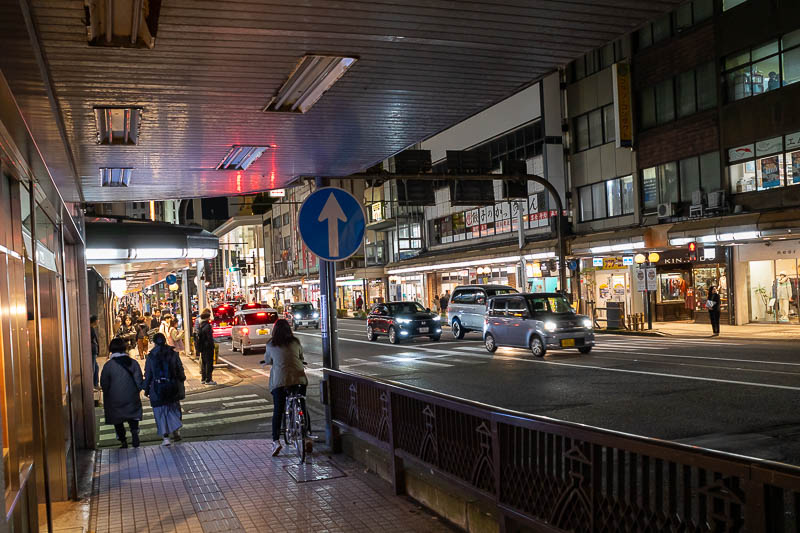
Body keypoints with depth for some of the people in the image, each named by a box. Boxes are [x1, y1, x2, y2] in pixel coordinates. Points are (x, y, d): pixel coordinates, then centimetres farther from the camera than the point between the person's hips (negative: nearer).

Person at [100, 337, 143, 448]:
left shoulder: (108, 365, -12)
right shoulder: (133, 363, -6)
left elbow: (104, 384, -5)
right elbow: (139, 381, -3)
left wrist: (108, 395, 12)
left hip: (114, 400, -1)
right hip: (131, 398, 1)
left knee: (118, 421, 13)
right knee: (133, 416, 14)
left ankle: (123, 441, 14)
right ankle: (135, 431, -13)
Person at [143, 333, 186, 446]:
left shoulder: (151, 356, -6)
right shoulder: (173, 354, -3)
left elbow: (148, 374, -1)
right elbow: (180, 371, 2)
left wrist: (146, 389, 9)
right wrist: (181, 386, 13)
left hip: (157, 388, -2)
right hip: (173, 386, 2)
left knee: (161, 412, 7)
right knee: (174, 409, 21)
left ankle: (166, 438, 4)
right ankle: (176, 430, 12)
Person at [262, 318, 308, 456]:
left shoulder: (271, 345, 2)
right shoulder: (296, 342, 5)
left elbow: (267, 360, 18)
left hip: (279, 380, -2)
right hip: (299, 378, 2)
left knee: (278, 411, 3)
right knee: (303, 408, 15)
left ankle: (276, 440, -10)